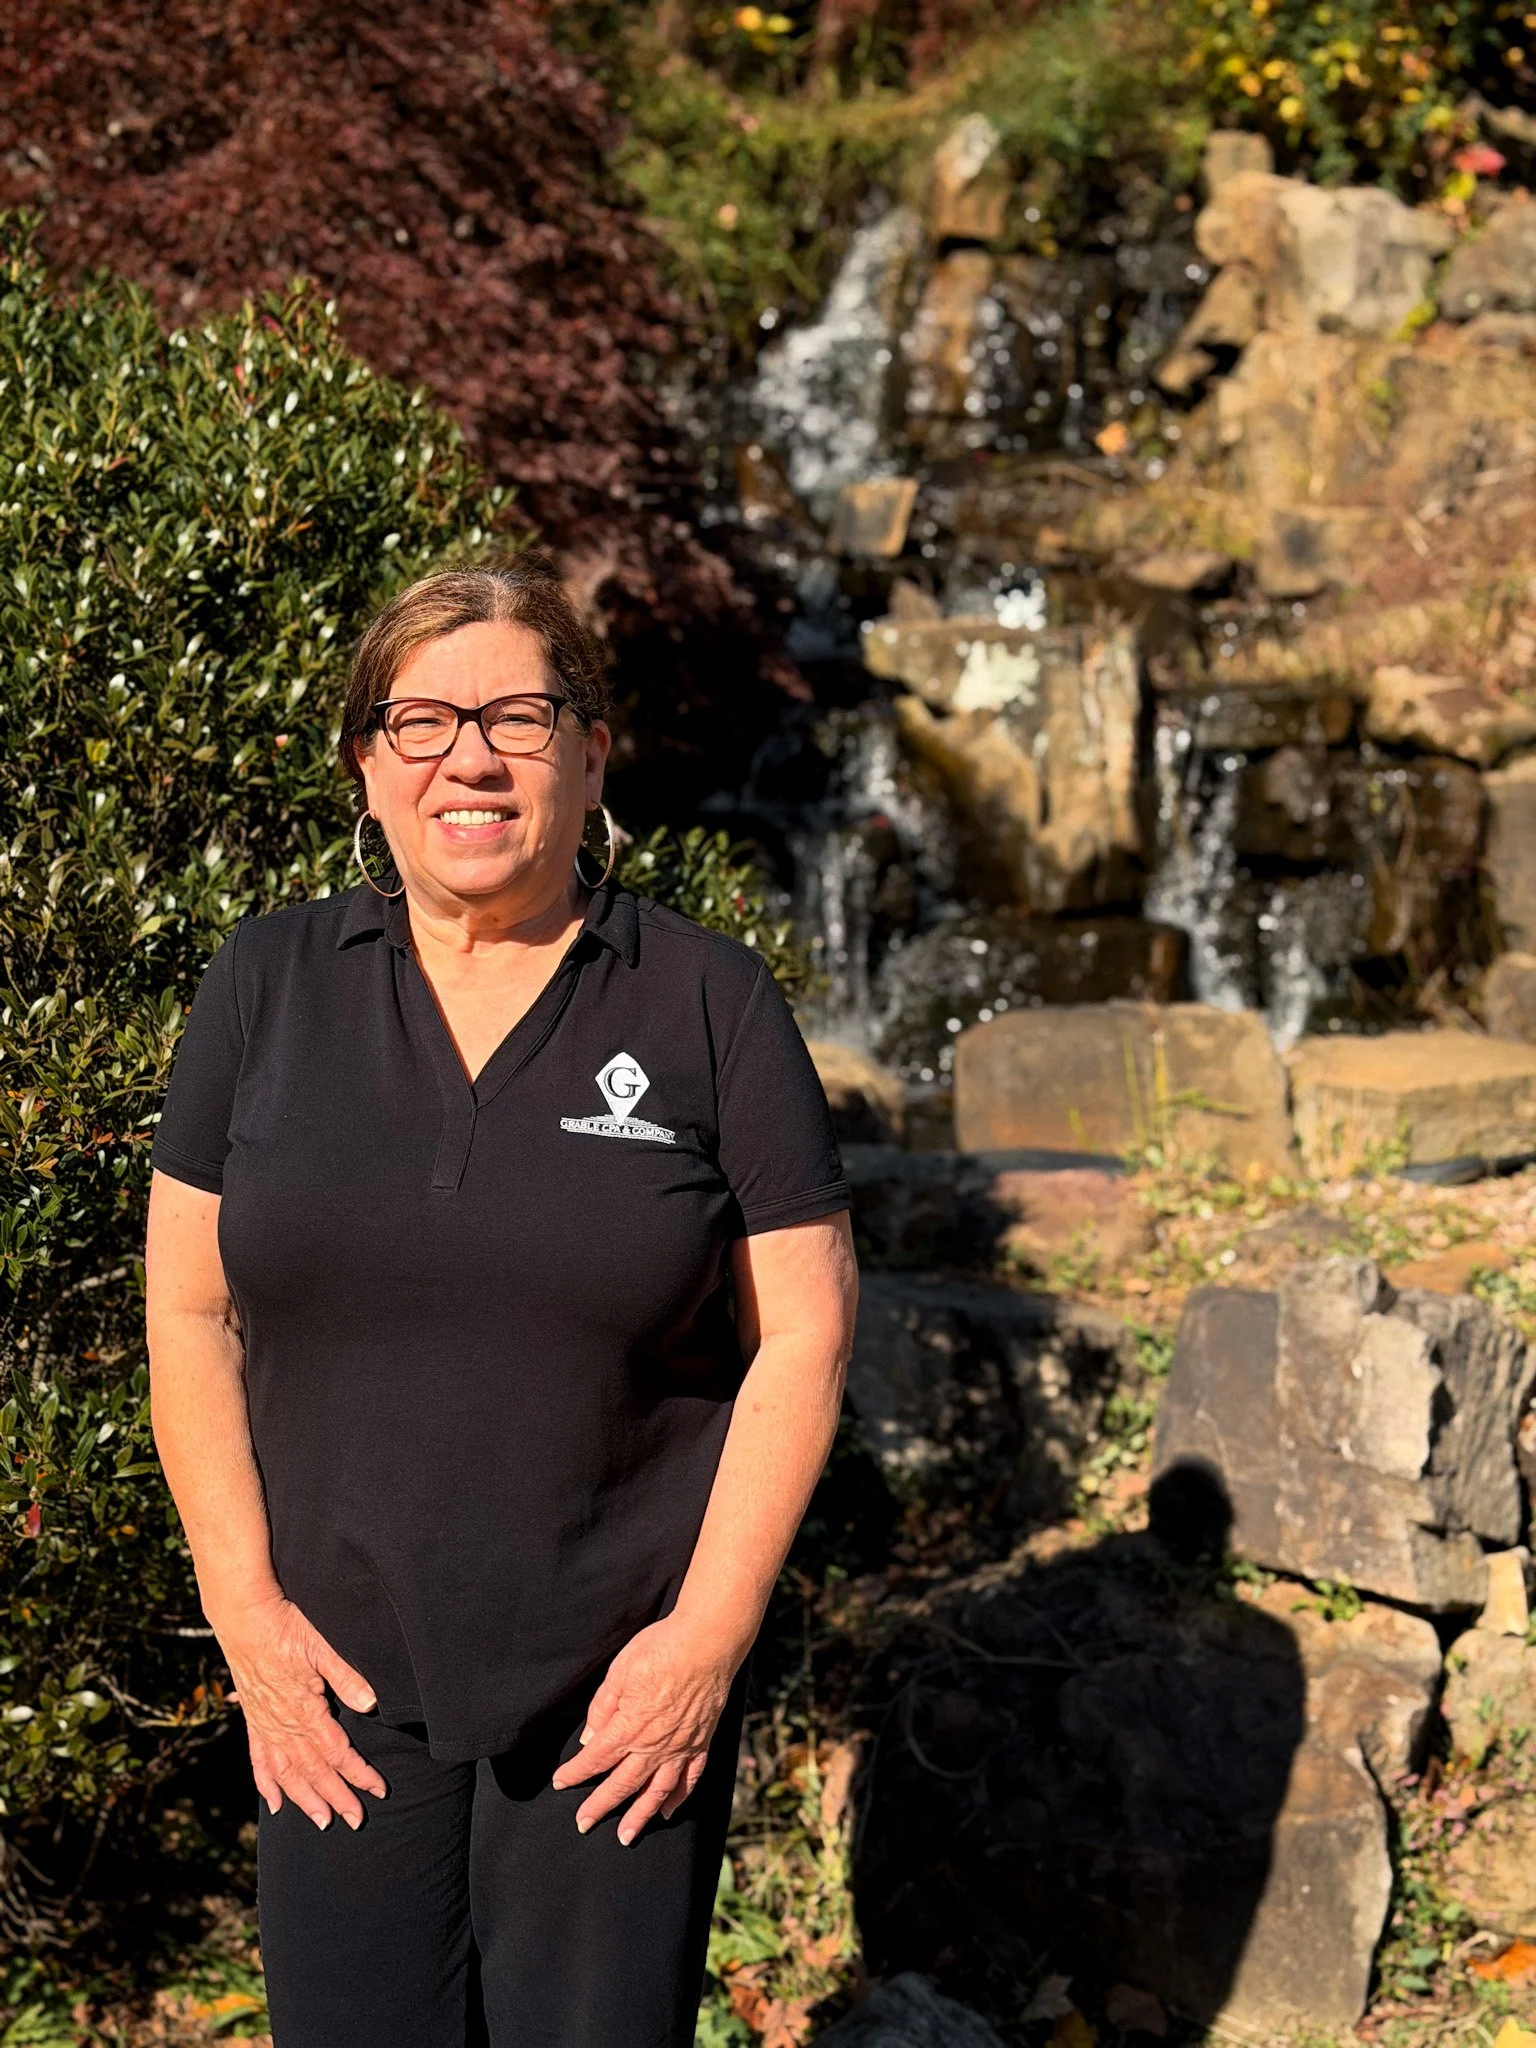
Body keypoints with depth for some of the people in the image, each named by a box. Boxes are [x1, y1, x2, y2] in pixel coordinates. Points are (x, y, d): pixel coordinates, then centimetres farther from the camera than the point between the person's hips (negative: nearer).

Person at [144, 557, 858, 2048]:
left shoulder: (708, 1003, -4)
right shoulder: (267, 988, 1)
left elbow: (801, 1333, -4)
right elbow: (190, 1310, 3)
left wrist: (708, 1633, -9)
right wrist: (243, 1606, -4)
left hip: (625, 1685, -1)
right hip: (338, 1677, 2)